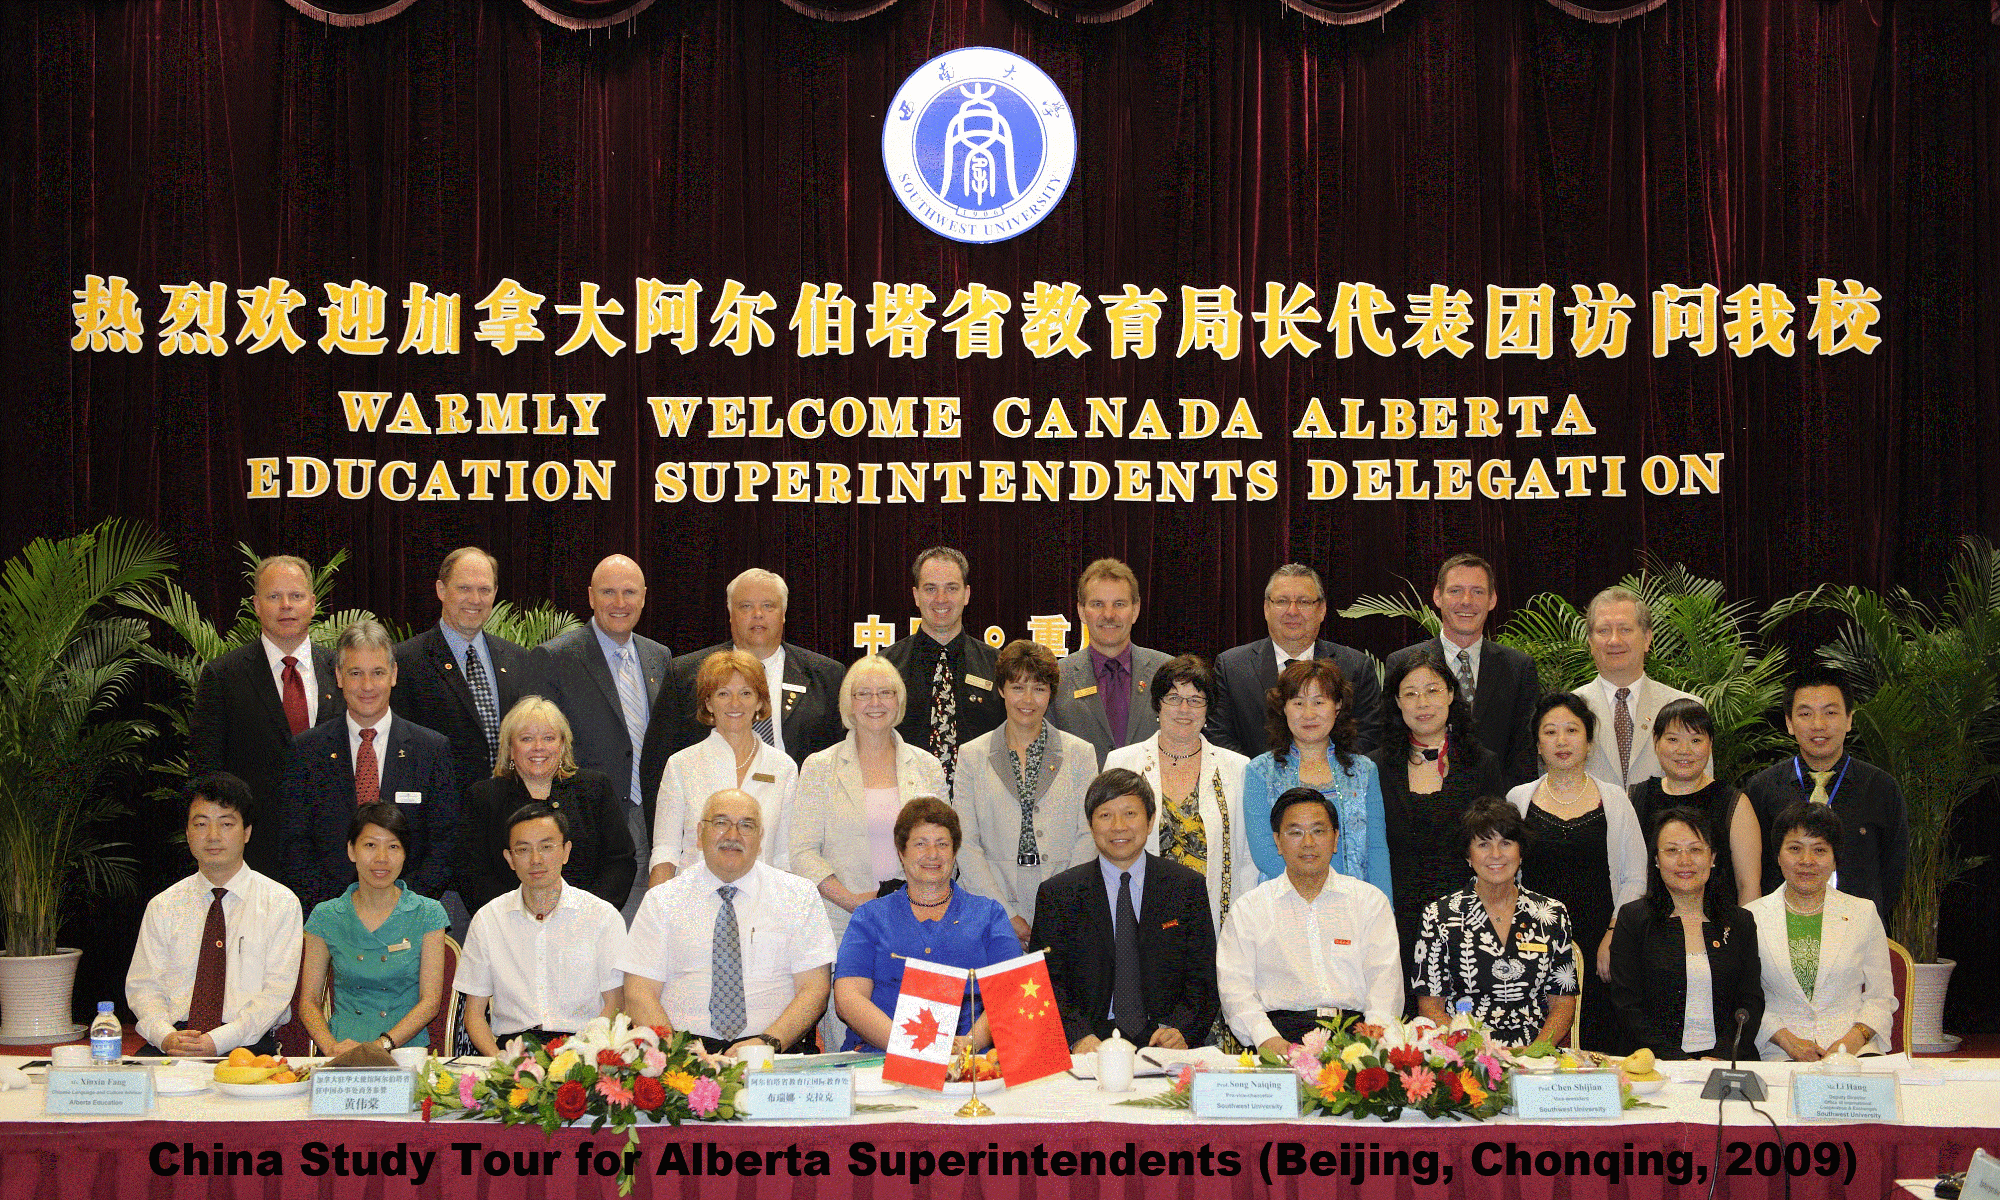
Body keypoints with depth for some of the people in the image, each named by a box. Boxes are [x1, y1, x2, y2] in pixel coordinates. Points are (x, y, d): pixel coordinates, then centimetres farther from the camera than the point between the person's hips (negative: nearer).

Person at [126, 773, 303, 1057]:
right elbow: (143, 986, 10)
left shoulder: (281, 903, 7)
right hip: (171, 1045, 2)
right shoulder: (163, 906, 16)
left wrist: (218, 1041, -17)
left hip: (248, 1044, -2)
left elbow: (277, 991, -2)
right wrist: (166, 1036, -13)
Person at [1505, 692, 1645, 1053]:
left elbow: (1635, 880, 8)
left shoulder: (1614, 800, 9)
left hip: (1597, 946, 0)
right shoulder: (1519, 800, 10)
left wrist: (1613, 937, -4)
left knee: (1597, 1045, -8)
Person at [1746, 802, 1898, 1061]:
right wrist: (1787, 1040, -11)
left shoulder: (1864, 914, 11)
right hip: (1781, 1056, -1)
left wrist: (1853, 1039, -9)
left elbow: (1881, 997, 10)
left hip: (1857, 1051, 1)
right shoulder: (1752, 918, 8)